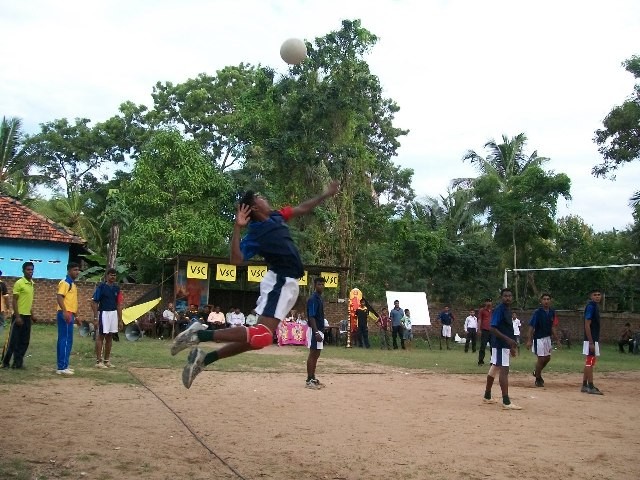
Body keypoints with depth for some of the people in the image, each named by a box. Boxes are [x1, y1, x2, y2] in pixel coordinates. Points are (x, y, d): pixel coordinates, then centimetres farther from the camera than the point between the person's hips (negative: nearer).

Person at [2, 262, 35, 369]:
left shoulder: (31, 284, 11)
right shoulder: (19, 283, -11)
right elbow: (14, 300, -14)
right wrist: (17, 316, -19)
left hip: (27, 316, 7)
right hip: (19, 316, -7)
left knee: (24, 341, 7)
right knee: (13, 340, -2)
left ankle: (17, 362, 13)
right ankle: (5, 362, 7)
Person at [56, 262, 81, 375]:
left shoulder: (72, 283, 19)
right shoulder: (65, 282, -10)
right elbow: (59, 297, -21)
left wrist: (76, 315, 26)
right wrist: (65, 312, -31)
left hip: (70, 314, 10)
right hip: (65, 314, -10)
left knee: (64, 340, 12)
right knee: (66, 340, -10)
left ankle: (63, 365, 16)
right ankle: (62, 367, -9)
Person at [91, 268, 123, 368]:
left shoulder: (117, 287, 9)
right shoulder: (101, 287, -7)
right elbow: (94, 303, -8)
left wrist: (120, 318, 8)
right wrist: (95, 317, -13)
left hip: (114, 313, 6)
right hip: (103, 313, -6)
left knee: (109, 337, 11)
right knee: (100, 337, -2)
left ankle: (107, 360, 18)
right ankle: (98, 361, 1)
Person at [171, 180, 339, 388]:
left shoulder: (277, 216, 10)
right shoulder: (254, 234, -14)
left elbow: (302, 208, 24)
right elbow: (236, 259, -28)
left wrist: (326, 194, 23)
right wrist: (237, 228, -30)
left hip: (285, 284, 9)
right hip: (280, 283, -9)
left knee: (257, 338, 7)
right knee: (261, 336, -23)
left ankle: (205, 358, 6)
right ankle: (199, 335, -20)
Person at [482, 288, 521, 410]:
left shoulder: (508, 310, 14)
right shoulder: (499, 310, -15)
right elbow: (493, 328, -21)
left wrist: (511, 345, 22)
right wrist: (508, 339, -28)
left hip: (505, 344, 10)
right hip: (500, 344, -10)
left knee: (494, 369, 16)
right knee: (504, 370, -12)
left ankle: (487, 396, 26)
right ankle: (506, 402, -15)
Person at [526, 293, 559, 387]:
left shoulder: (552, 312, 3)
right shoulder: (538, 312, -15)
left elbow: (553, 327, 12)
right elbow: (531, 326, -16)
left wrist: (556, 339, 11)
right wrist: (529, 340, -21)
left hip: (547, 337, 7)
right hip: (539, 338, -7)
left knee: (547, 358, 14)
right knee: (541, 358, -4)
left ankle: (537, 372, 36)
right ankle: (538, 379, 13)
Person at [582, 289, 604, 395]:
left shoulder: (595, 307, 14)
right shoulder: (590, 307, -13)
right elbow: (587, 325, -19)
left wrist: (596, 341, 19)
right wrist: (591, 342, -21)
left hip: (594, 340, 10)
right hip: (590, 340, -10)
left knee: (589, 363, 12)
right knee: (590, 363, -6)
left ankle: (585, 386, 16)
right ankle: (590, 387, -4)